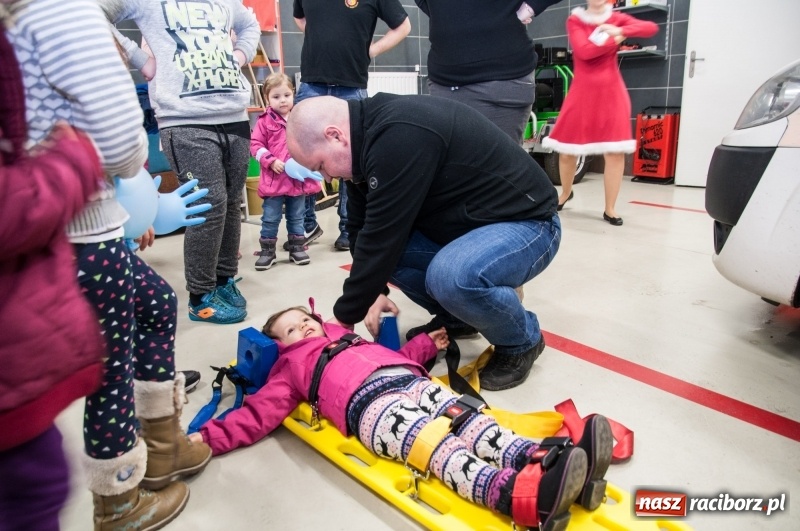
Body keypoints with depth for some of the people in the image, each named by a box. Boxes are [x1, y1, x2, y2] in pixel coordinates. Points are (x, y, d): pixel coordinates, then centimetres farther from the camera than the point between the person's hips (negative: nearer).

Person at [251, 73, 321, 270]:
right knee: (270, 218, 6)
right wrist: (271, 161, -17)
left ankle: (297, 247, 28)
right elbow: (255, 146, -5)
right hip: (273, 179, -2)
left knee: (296, 217, 15)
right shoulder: (265, 121, -3)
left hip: (299, 178, 3)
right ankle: (267, 250, 17)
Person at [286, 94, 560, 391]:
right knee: (382, 247, -5)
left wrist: (344, 317, -17)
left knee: (452, 276, -35)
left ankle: (522, 342, -4)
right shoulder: (371, 132, 0)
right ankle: (455, 319, 15)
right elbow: (366, 229, 6)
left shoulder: (399, 137, -30)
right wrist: (375, 291, -4)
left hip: (525, 222, -9)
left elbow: (381, 236, -28)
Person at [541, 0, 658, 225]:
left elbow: (651, 28, -5)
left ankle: (610, 209, 7)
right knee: (567, 152, 2)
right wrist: (616, 40, -7)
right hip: (582, 92, -1)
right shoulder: (574, 20, 3)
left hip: (611, 92, 1)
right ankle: (566, 193, 31)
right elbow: (584, 51, -13)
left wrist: (620, 31, -16)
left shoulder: (617, 19, 8)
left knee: (616, 153, -5)